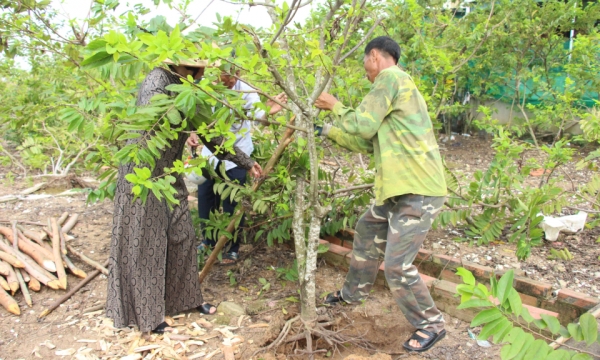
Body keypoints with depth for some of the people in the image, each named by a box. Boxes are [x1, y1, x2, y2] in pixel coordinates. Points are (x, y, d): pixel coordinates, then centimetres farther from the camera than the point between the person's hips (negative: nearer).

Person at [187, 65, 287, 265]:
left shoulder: (245, 90, -18)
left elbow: (256, 112, -34)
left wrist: (268, 112, -57)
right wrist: (192, 134, -20)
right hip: (210, 152, 4)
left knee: (232, 202, 0)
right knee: (205, 198, 11)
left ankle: (233, 247, 18)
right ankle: (209, 240, 32)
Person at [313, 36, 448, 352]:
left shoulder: (390, 77, -11)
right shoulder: (395, 84, 21)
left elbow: (362, 125, -15)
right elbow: (366, 141, 21)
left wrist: (334, 106, 2)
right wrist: (326, 131, 25)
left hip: (418, 191, -11)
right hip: (400, 187, 11)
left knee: (397, 264, -8)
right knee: (366, 232, 24)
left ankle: (430, 325, 12)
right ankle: (353, 292, 43)